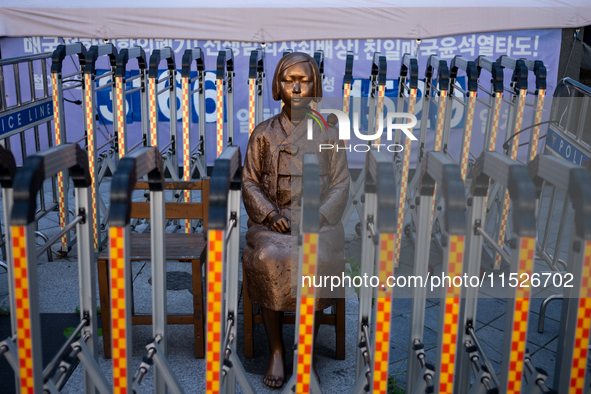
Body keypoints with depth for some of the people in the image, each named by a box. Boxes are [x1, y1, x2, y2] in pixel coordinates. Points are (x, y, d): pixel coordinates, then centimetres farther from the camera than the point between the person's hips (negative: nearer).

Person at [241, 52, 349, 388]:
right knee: (268, 259, -31)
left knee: (317, 260, -32)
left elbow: (340, 184, 5)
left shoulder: (328, 134, 8)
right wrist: (270, 214, -9)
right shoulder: (264, 134, 10)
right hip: (273, 219, 1)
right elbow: (250, 182, 10)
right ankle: (277, 351, -15)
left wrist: (318, 219, -11)